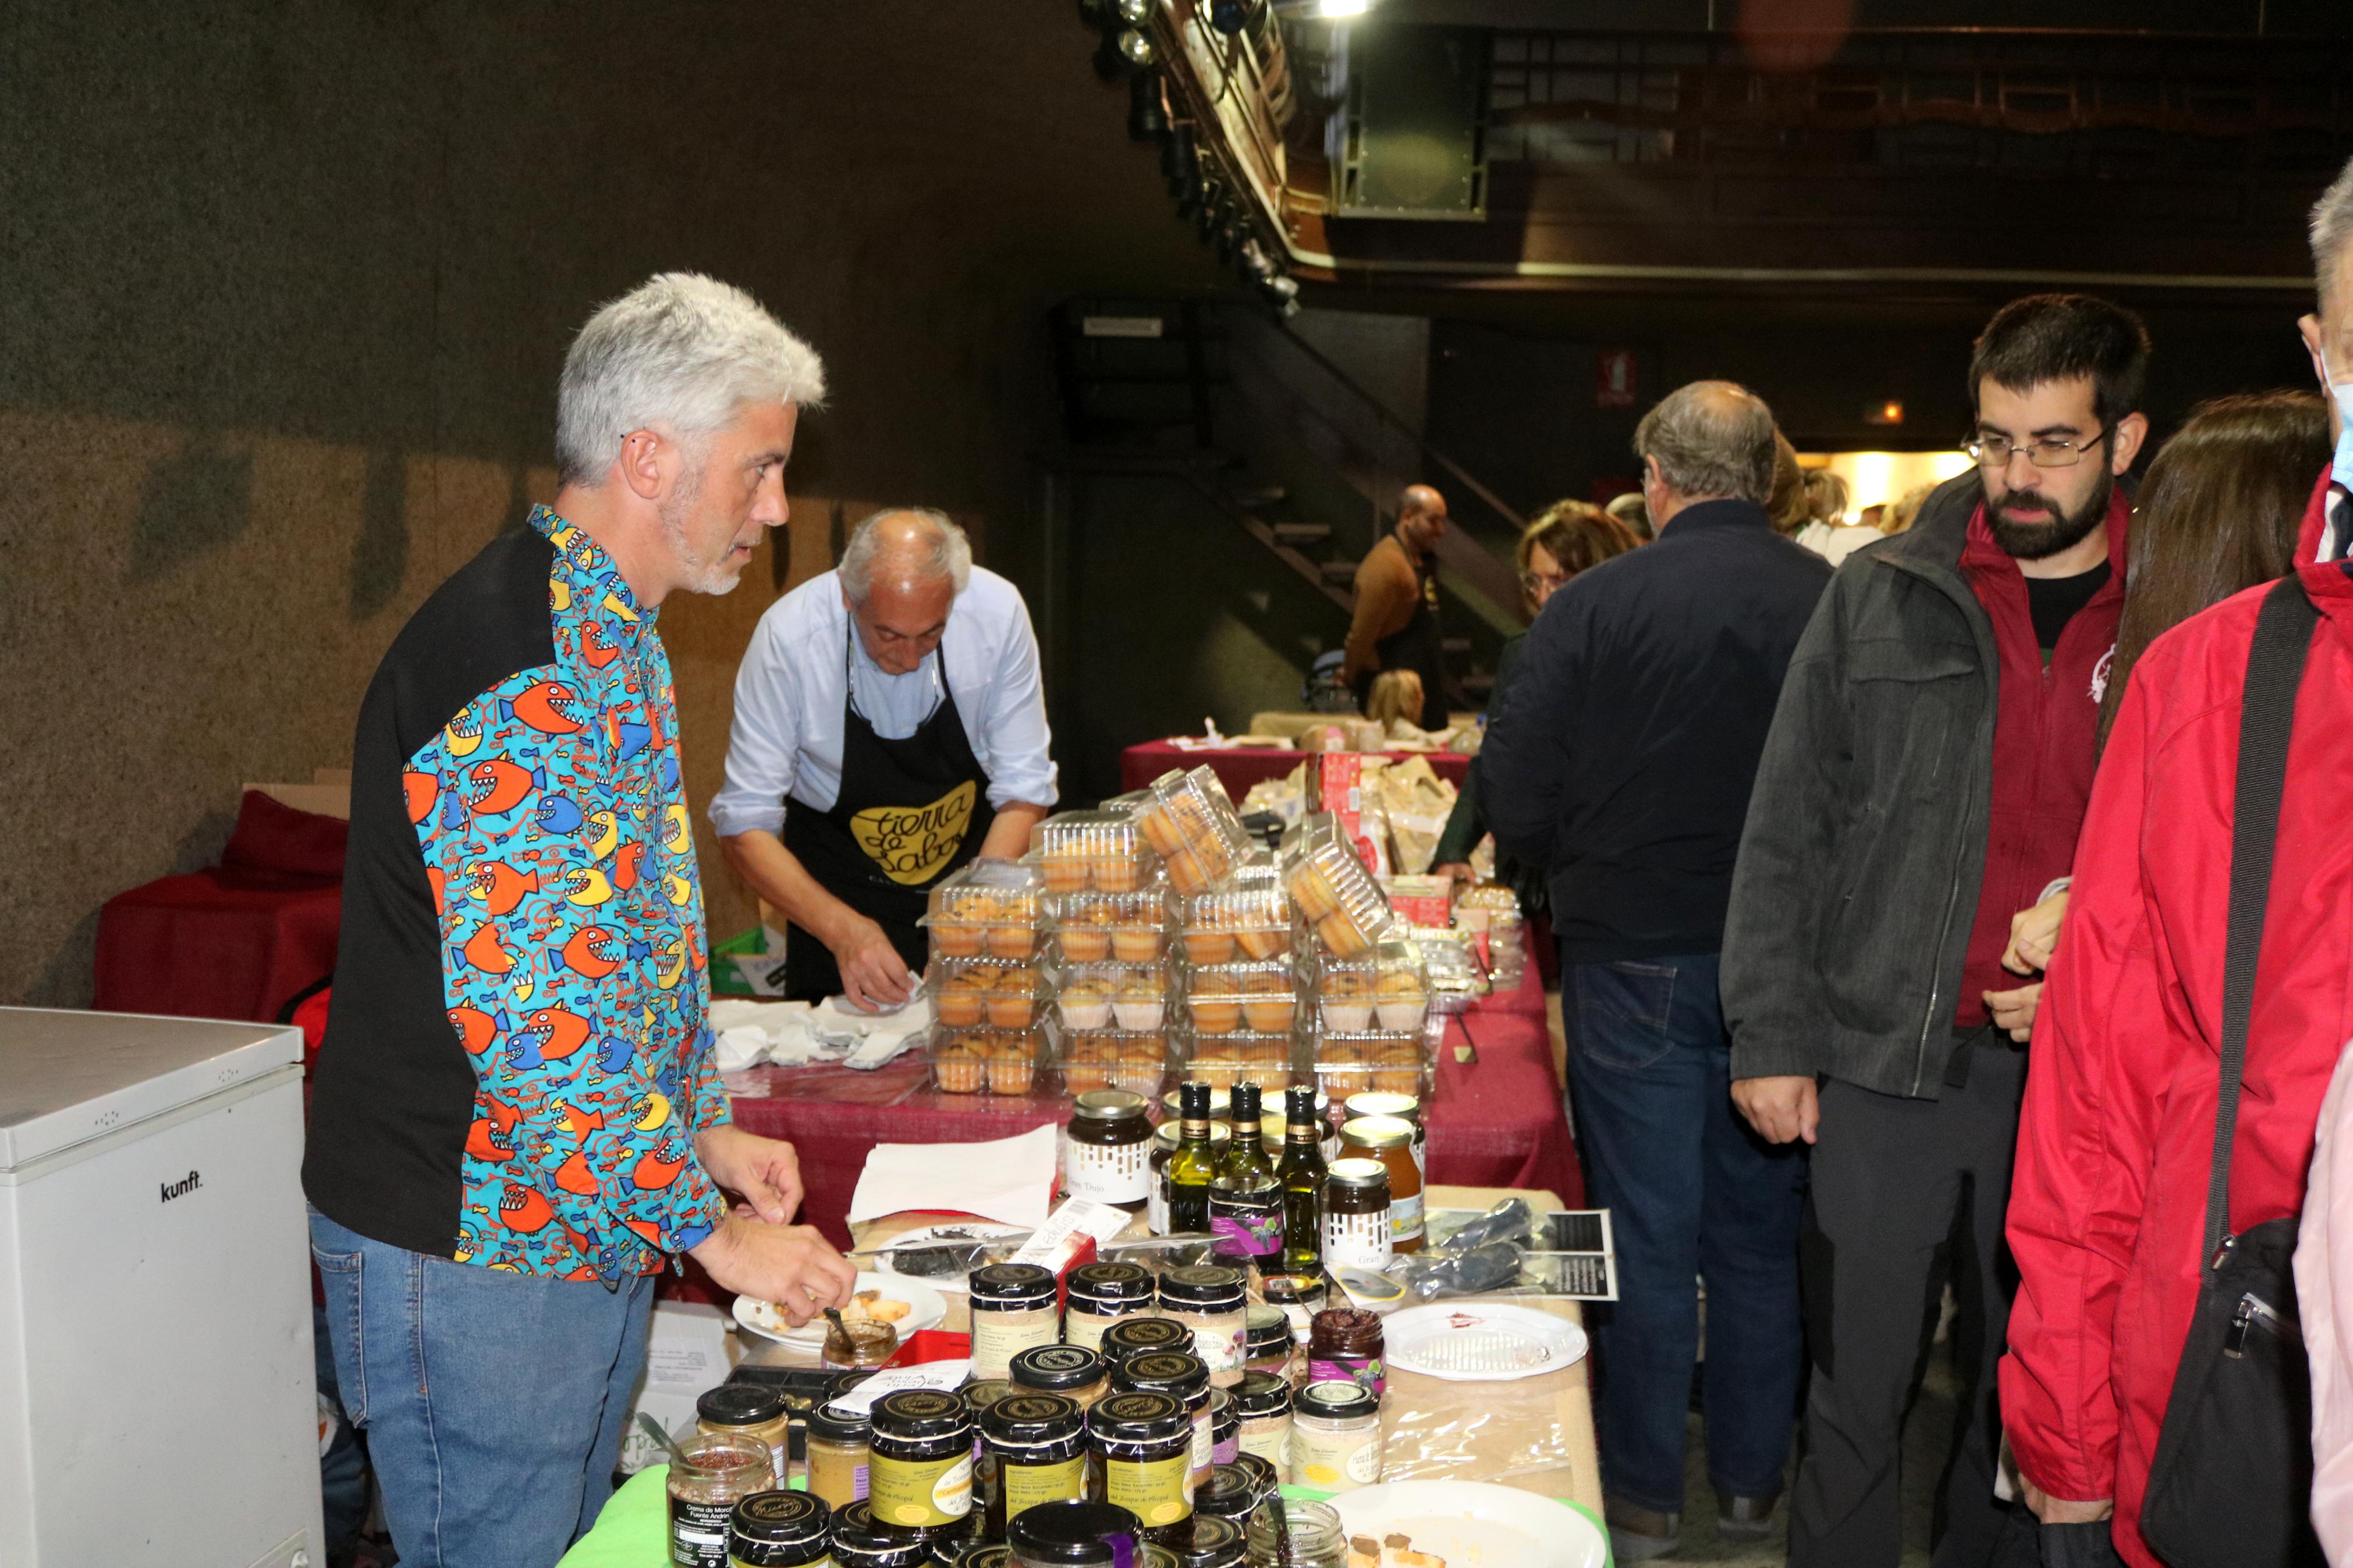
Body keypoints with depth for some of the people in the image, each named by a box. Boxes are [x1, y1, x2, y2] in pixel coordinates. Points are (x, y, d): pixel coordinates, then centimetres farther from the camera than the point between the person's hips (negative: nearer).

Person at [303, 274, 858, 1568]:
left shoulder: (609, 637, 10)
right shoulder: (522, 671, -25)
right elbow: (538, 1022, -28)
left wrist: (702, 1131, 12)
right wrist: (710, 1228, -18)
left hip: (594, 1228, 10)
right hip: (474, 1252, -10)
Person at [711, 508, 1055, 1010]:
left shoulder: (997, 612, -20)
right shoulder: (790, 634, -24)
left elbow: (1023, 789, -12)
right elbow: (744, 823, -19)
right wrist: (843, 929, -32)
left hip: (974, 862, 2)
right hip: (839, 888, -1)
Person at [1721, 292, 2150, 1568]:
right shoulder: (1883, 597, 1)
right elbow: (1787, 830, 2)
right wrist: (1771, 1036, -3)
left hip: (2075, 1074, 1)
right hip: (1885, 1065, -1)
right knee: (1856, 1392, 7)